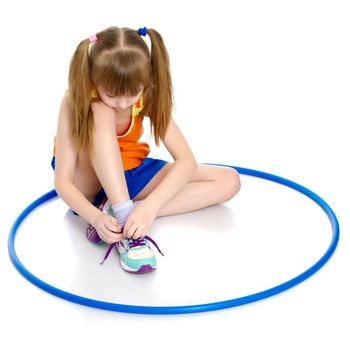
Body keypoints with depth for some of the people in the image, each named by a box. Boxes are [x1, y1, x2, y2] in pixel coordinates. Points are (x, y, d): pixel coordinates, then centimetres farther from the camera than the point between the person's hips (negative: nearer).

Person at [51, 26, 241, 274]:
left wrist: (149, 206, -42)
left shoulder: (148, 97, -20)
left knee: (229, 181, -14)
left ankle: (122, 213, -24)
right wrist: (95, 217, -45)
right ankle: (123, 217, -37)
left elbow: (187, 161, -26)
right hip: (87, 181, -4)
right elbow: (62, 181, -27)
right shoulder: (77, 101, -26)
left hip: (129, 174, 4)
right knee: (102, 113, -34)